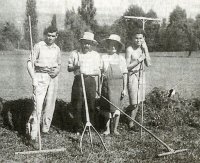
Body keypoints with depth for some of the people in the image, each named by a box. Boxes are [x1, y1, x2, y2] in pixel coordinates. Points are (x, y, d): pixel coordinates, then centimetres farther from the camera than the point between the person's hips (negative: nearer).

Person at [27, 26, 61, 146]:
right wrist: (33, 78, -17)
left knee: (50, 104, 7)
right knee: (38, 105, -12)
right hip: (41, 76, -5)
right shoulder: (39, 46, -2)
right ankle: (33, 135, -12)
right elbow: (30, 63, -6)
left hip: (53, 77, 5)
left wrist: (57, 71, -1)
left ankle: (46, 129, 22)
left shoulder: (57, 49, 12)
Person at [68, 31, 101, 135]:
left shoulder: (96, 55, 10)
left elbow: (98, 72, 6)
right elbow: (69, 68, 11)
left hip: (90, 81, 0)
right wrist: (75, 67, -10)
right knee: (77, 106, -2)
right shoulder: (75, 54, 9)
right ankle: (78, 129, 8)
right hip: (78, 81, 0)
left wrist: (88, 73, -11)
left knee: (91, 105, 0)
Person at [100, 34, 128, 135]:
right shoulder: (104, 57, 7)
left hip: (117, 84, -2)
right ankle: (107, 128, 19)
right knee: (106, 108, 7)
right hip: (106, 84, 2)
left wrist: (124, 88, 0)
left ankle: (115, 129, 10)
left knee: (115, 106, -4)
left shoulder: (121, 58, 4)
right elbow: (100, 71, 10)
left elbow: (125, 74, 4)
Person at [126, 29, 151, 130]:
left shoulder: (143, 48, 6)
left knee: (138, 101, 9)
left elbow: (148, 64, -4)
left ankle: (131, 122, 19)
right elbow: (127, 67, -13)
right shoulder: (130, 49, -11)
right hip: (132, 76, -6)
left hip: (141, 75, 6)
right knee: (134, 102, -3)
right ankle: (131, 124, 11)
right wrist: (139, 60, -19)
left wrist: (145, 50, -9)